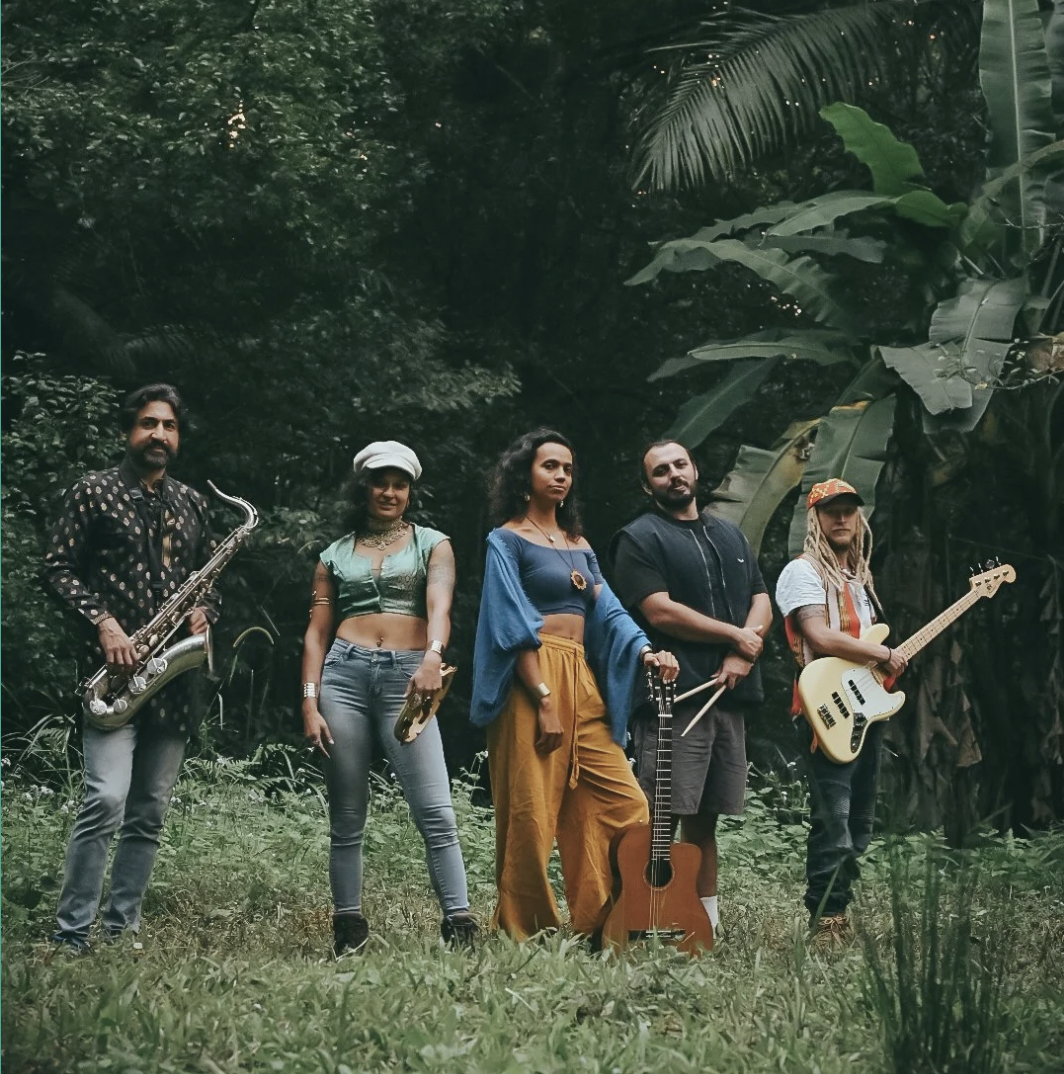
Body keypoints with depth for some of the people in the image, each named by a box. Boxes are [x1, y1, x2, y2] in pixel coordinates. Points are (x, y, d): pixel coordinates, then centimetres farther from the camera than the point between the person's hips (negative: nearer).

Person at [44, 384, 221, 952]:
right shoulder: (94, 492, 1)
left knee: (149, 814, 6)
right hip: (117, 669, -5)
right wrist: (102, 621, -15)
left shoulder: (191, 503, 15)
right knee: (106, 801, -18)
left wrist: (204, 611, 1)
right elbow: (57, 567, -3)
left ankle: (121, 929, 13)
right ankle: (71, 934, -12)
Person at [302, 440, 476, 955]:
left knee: (435, 811, -12)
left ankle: (460, 925, -14)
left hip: (407, 678, -2)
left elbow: (440, 607, -6)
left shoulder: (431, 544, 11)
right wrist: (310, 702, 1)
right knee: (347, 816, 4)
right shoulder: (336, 554, 17)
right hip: (344, 674, 2)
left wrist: (432, 657, -27)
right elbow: (317, 632, 13)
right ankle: (348, 929, 10)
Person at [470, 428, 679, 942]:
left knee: (625, 805, -1)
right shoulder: (507, 540, 0)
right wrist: (544, 700, -17)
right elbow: (515, 628, -9)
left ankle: (603, 926, 5)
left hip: (583, 682, 7)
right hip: (532, 680, -7)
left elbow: (607, 611, 10)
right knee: (532, 817, -6)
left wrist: (646, 652, -10)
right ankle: (524, 937, 2)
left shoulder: (578, 544, 20)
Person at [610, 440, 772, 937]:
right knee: (662, 816, -11)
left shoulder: (730, 536, 21)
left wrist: (742, 654, -4)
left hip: (728, 692, 7)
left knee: (705, 817, 11)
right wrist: (736, 635, -8)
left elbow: (761, 601, 17)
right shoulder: (640, 538, -2)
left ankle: (708, 926, 15)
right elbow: (660, 611, -13)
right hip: (674, 694, -7)